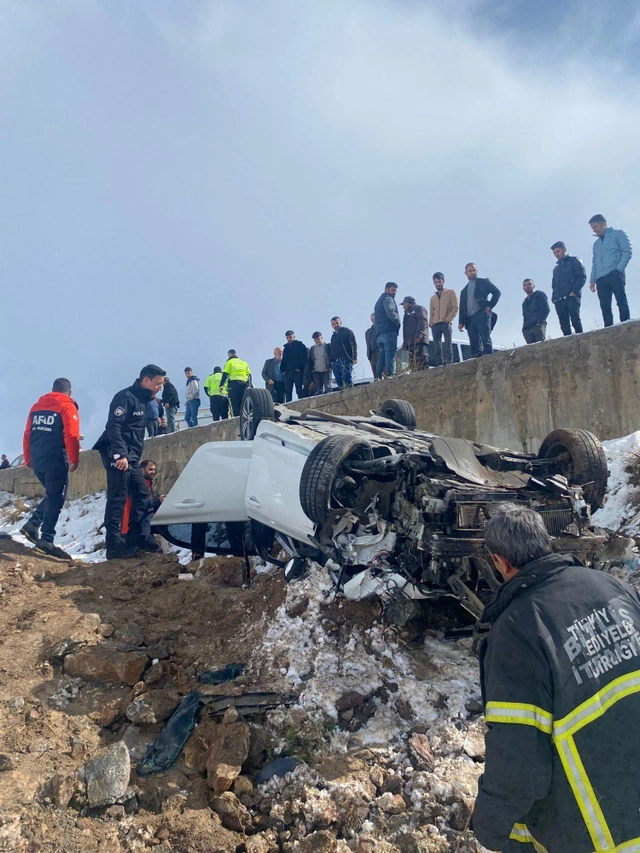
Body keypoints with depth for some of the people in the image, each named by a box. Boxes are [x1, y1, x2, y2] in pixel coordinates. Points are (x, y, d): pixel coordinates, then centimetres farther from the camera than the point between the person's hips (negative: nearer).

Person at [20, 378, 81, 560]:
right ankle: (47, 540, -9)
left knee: (52, 495, 21)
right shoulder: (68, 407, -3)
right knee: (56, 499, -4)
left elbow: (27, 435, 17)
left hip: (37, 460, 7)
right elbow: (71, 436, -13)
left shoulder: (36, 407, 17)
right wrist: (74, 459, -6)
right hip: (56, 460, -7)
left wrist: (28, 459, 23)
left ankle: (32, 524, 10)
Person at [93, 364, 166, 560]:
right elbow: (113, 426, -22)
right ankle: (115, 545, -8)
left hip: (131, 457, 10)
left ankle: (135, 539, 14)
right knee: (117, 498, -9)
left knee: (142, 494, 9)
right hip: (118, 456, -10)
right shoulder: (126, 396, -11)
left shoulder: (142, 400, 19)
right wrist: (120, 454, -28)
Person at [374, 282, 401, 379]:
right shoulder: (388, 299, 0)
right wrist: (398, 322, -2)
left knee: (381, 357, 4)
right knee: (390, 356, -15)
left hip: (379, 333, 9)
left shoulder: (379, 301, 30)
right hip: (389, 331, -9)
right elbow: (391, 313, -16)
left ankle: (378, 378, -3)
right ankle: (390, 375, -24)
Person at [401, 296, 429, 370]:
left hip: (419, 341, -9)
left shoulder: (419, 308, 9)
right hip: (411, 343, 9)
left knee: (421, 361, -21)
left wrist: (418, 335, -21)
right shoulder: (408, 314, 36)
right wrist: (405, 342, 21)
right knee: (412, 363, 0)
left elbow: (423, 322, -9)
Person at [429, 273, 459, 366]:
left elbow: (455, 307, 0)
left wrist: (448, 319, -10)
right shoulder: (433, 298, 24)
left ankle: (448, 363, -21)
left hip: (445, 323, -4)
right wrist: (431, 323, 6)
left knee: (447, 344, -15)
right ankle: (439, 365, -8)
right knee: (437, 347, -4)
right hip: (435, 325, 4)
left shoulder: (451, 292, 10)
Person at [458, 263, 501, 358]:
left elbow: (496, 292, 2)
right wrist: (461, 322, 8)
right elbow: (462, 308, 19)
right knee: (474, 344, -4)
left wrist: (490, 306, -7)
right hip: (469, 319, 5)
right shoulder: (464, 290, 24)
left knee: (485, 340, -13)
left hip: (482, 315, -4)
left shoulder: (483, 282, 12)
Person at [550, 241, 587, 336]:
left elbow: (582, 276, -2)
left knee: (575, 320, -16)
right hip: (559, 300, 5)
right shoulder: (556, 267, 27)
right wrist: (554, 298, 9)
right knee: (564, 325, -4)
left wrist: (574, 291, -14)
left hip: (571, 297, -5)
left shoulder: (574, 261, 9)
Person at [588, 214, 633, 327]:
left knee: (621, 302, -13)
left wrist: (619, 269, -13)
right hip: (601, 278, 6)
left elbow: (627, 252, -1)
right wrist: (592, 279, 12)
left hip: (615, 274, -5)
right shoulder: (596, 243, 28)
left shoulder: (617, 234, 10)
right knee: (605, 306, -5)